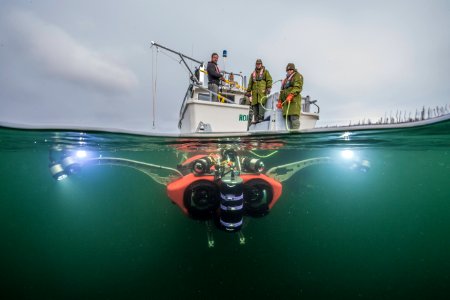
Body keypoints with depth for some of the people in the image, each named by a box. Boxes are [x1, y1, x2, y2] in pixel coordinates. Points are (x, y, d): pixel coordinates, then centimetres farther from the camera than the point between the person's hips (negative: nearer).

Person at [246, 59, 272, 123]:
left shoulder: (265, 71, 14)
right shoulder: (253, 73, 25)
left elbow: (269, 80, 3)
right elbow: (250, 83, 24)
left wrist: (268, 88, -9)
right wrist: (248, 91, 15)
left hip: (262, 91, -4)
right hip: (255, 91, 4)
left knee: (261, 103, -17)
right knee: (254, 105, -4)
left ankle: (261, 117, -19)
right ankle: (256, 119, -3)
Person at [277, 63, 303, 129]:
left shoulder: (297, 76, 9)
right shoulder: (286, 79, 32)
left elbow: (297, 87, -8)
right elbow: (282, 91, 29)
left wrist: (291, 95, -22)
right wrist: (279, 101, 17)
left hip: (294, 100, -7)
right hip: (286, 101, 7)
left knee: (294, 117, -17)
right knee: (288, 117, -2)